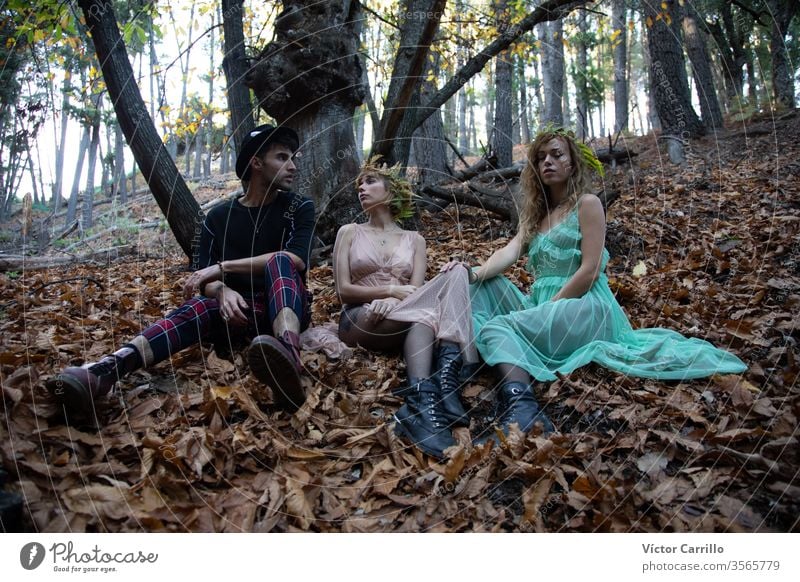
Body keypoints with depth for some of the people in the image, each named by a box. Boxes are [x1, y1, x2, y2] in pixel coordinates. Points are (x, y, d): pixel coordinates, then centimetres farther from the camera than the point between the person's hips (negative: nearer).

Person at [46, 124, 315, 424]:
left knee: (278, 261, -32)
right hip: (239, 312, 2)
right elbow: (203, 277, 1)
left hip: (287, 309, -2)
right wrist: (221, 290, -25)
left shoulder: (299, 208, 2)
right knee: (197, 307, -31)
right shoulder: (218, 216, 9)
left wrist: (223, 267, -22)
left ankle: (287, 356, -66)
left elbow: (296, 259, -18)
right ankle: (98, 375, -57)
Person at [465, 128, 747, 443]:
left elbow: (590, 270, -10)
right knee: (481, 287, -11)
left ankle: (521, 409, -51)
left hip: (584, 308, -7)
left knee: (497, 326, -29)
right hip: (541, 306, 7)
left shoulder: (587, 204, 1)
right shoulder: (535, 212, 22)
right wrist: (477, 273, -20)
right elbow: (511, 250, 2)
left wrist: (549, 307, -15)